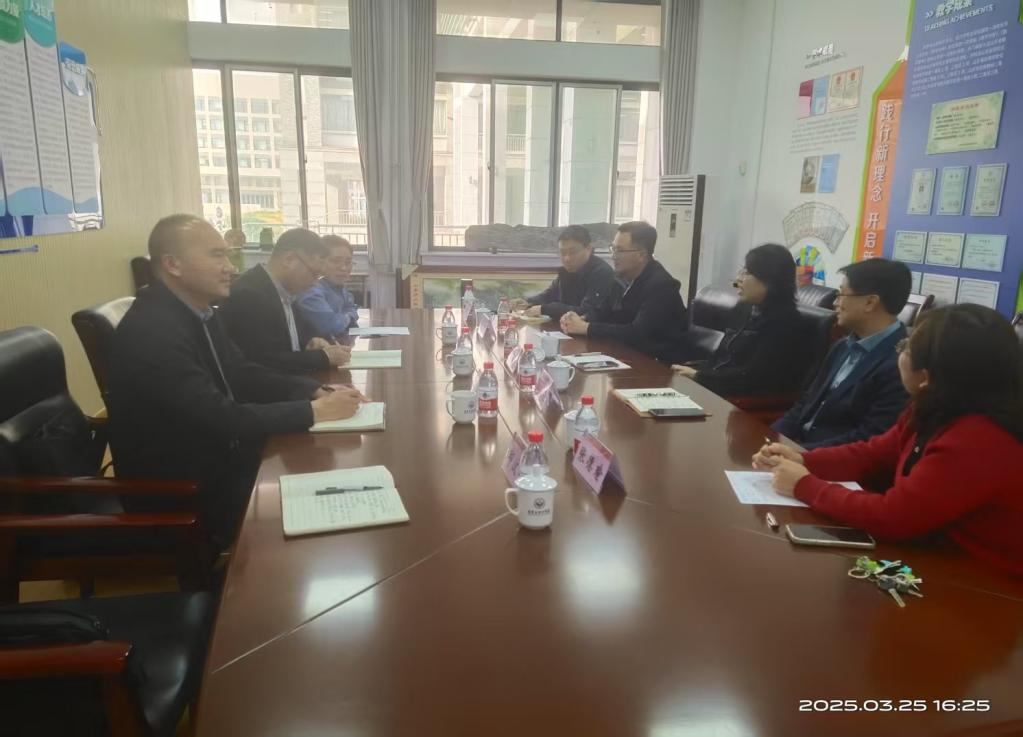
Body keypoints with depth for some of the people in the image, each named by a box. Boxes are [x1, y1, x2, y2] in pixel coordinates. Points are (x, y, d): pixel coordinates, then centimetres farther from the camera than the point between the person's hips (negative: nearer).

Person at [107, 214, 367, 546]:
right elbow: (219, 419, -30)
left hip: (219, 457, 8)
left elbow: (243, 375, 8)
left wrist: (316, 391, -7)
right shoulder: (150, 332, -26)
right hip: (178, 491, -8)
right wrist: (312, 411, -24)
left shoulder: (200, 312, 3)